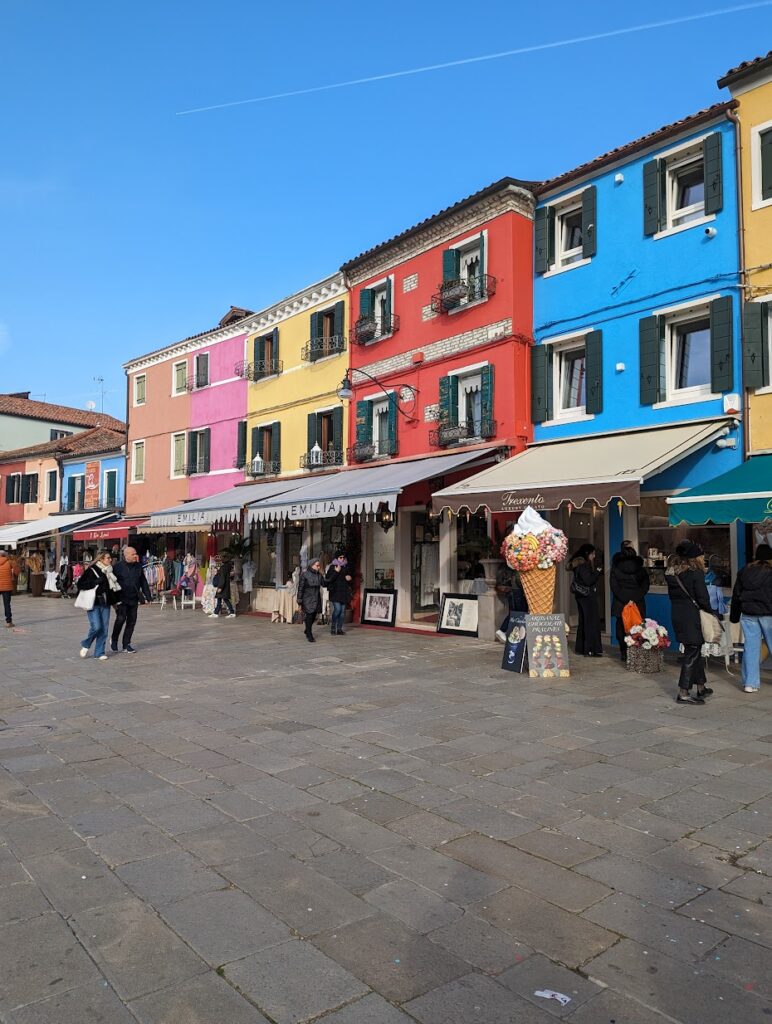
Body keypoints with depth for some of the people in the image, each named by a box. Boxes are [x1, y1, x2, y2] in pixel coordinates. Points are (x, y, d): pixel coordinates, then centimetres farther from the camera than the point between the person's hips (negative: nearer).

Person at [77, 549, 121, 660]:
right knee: (96, 627, -13)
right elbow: (81, 584, -11)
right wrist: (96, 581, -18)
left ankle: (99, 652, 12)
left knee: (104, 628, 3)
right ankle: (85, 645, 14)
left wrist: (114, 601, 14)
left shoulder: (109, 572, 12)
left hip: (105, 603, 6)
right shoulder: (91, 571, -7)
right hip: (94, 603, -6)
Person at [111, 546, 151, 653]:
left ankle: (126, 645, 14)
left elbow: (143, 583, 14)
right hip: (121, 599, -5)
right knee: (121, 618, -15)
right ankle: (114, 640, 10)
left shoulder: (138, 567, 8)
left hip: (134, 599, 5)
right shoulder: (118, 567, -7)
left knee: (132, 621, 4)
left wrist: (148, 596, 10)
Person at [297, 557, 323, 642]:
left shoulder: (319, 575, 7)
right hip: (307, 600, -5)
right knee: (309, 617, -8)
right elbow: (300, 588, -8)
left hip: (316, 600, 5)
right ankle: (309, 636, 1)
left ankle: (307, 632, 36)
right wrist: (299, 602, -9)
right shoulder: (304, 575, -9)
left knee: (313, 617, 13)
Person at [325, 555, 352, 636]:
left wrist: (349, 578, 3)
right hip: (335, 592, -6)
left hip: (344, 592, 6)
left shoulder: (346, 567, 14)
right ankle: (333, 627, 3)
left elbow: (349, 579, 26)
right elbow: (328, 579, -13)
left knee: (343, 611, 4)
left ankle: (339, 629, 10)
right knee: (337, 609, -16)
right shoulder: (332, 567, -3)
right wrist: (336, 572, -20)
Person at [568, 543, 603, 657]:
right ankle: (591, 650, -8)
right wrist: (598, 572, -10)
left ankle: (580, 648, 19)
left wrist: (598, 573, 11)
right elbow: (588, 580, -21)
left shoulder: (579, 564, 13)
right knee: (592, 622, -8)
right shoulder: (584, 565, -15)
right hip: (587, 596, -10)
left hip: (582, 596, 10)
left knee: (583, 622, 14)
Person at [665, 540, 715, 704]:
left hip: (676, 614, 8)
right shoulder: (696, 573, -13)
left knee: (695, 650, 18)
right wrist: (709, 610, 3)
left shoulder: (671, 572, 9)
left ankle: (701, 687, 28)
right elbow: (703, 598, -14)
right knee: (692, 652, -2)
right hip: (691, 615, -8)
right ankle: (683, 693, -2)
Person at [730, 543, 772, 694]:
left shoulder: (744, 571, 7)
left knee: (751, 646, 4)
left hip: (748, 614, 3)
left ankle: (750, 683, 4)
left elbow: (736, 595, 10)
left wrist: (734, 616, 17)